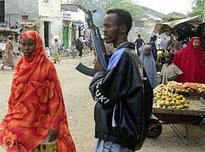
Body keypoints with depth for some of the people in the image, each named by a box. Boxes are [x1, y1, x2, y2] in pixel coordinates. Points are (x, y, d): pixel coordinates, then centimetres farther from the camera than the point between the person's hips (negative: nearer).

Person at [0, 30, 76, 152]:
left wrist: (55, 126, -17)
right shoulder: (21, 65, 6)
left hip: (39, 121, -5)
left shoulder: (47, 66, -12)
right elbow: (15, 94, 14)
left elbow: (55, 96, -13)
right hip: (19, 120, 5)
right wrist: (11, 117, 14)